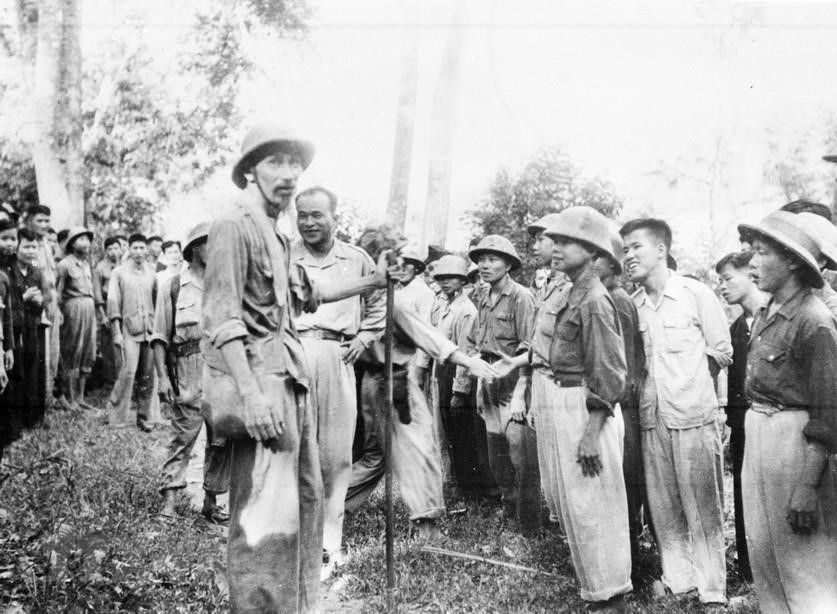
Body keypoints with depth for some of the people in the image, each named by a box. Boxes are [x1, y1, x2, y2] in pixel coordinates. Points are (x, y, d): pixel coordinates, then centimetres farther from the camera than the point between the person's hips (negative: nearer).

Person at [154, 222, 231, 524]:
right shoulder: (172, 286, 6)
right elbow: (160, 336, 3)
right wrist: (162, 376, -6)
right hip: (189, 371, -3)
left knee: (223, 439, 3)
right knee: (183, 436, -6)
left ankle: (211, 502, 13)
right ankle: (169, 501, -1)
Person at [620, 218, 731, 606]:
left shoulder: (696, 294, -4)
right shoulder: (631, 305, 7)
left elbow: (722, 353, 1)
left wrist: (689, 380, 1)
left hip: (694, 416, -4)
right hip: (651, 418, 4)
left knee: (702, 508, 3)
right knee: (663, 508, 10)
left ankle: (712, 591, 15)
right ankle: (677, 581, 24)